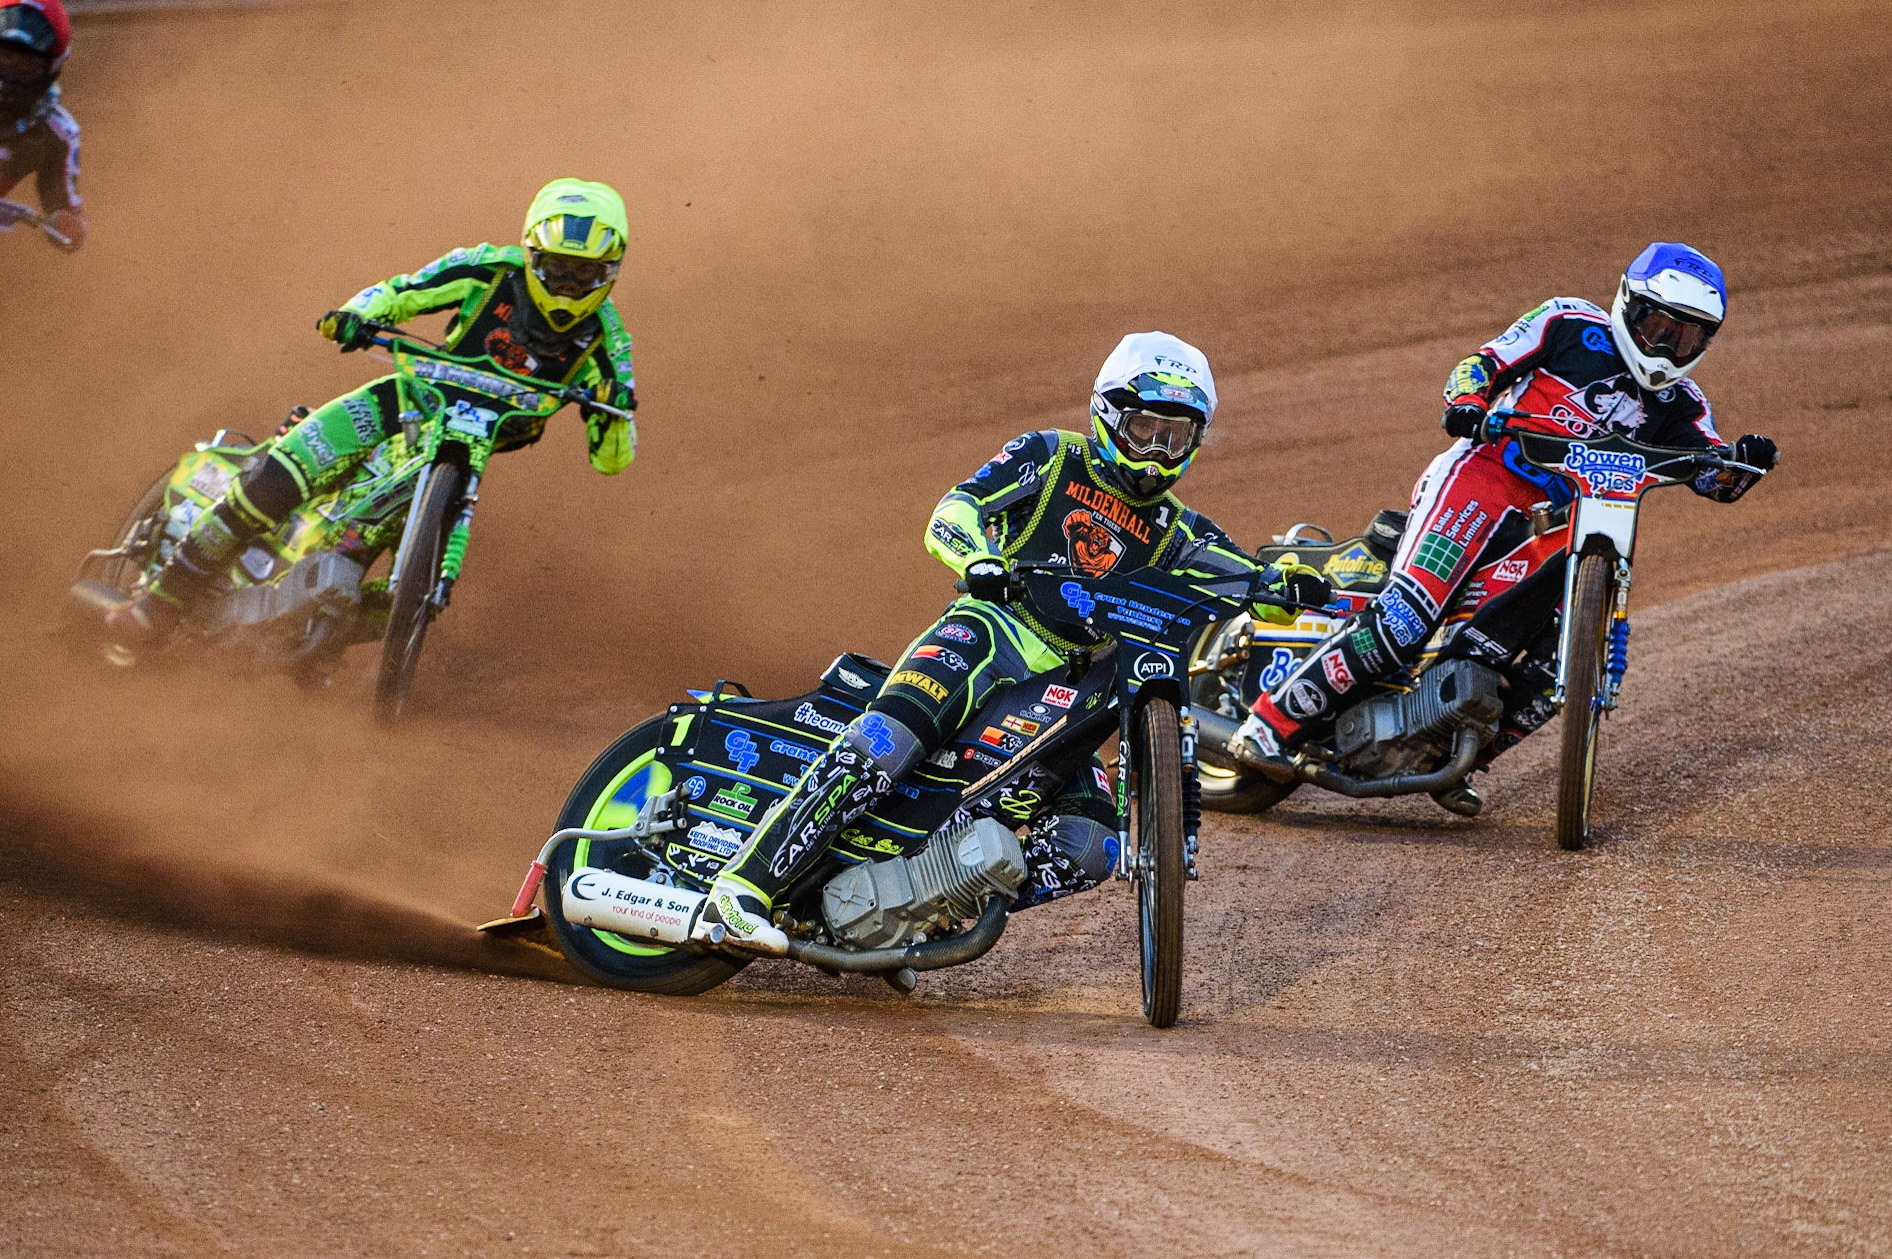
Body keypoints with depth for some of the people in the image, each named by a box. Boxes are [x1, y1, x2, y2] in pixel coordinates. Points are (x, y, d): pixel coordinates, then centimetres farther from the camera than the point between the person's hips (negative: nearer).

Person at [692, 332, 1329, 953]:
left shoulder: (1173, 528, 21)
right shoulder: (1049, 458, 9)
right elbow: (953, 512, -4)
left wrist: (1290, 585, -16)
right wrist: (979, 558, -28)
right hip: (990, 628, -5)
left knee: (1090, 850, -15)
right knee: (885, 744, -32)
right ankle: (744, 886, -35)